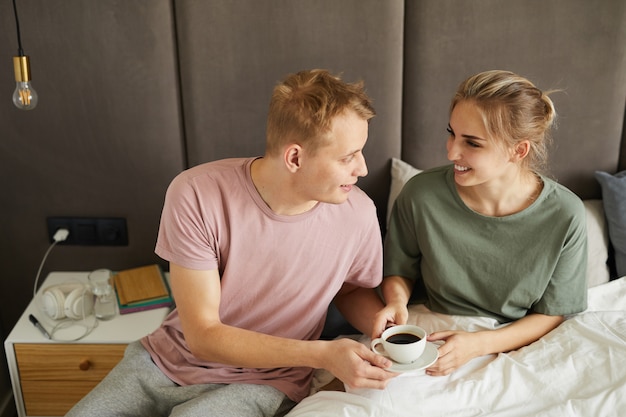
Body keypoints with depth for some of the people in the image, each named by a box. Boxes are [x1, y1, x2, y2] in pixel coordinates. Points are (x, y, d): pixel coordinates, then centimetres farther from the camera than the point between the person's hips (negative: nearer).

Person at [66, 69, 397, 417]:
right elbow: (203, 336, -17)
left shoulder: (358, 215, -16)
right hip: (169, 358, 1)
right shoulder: (195, 195, -21)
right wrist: (321, 354, -26)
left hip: (262, 383, -1)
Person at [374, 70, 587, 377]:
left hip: (512, 349, 0)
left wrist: (479, 344, -18)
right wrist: (397, 302, -18)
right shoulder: (421, 195, -14)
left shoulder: (565, 216, -14)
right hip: (428, 342, 1)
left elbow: (554, 314, -4)